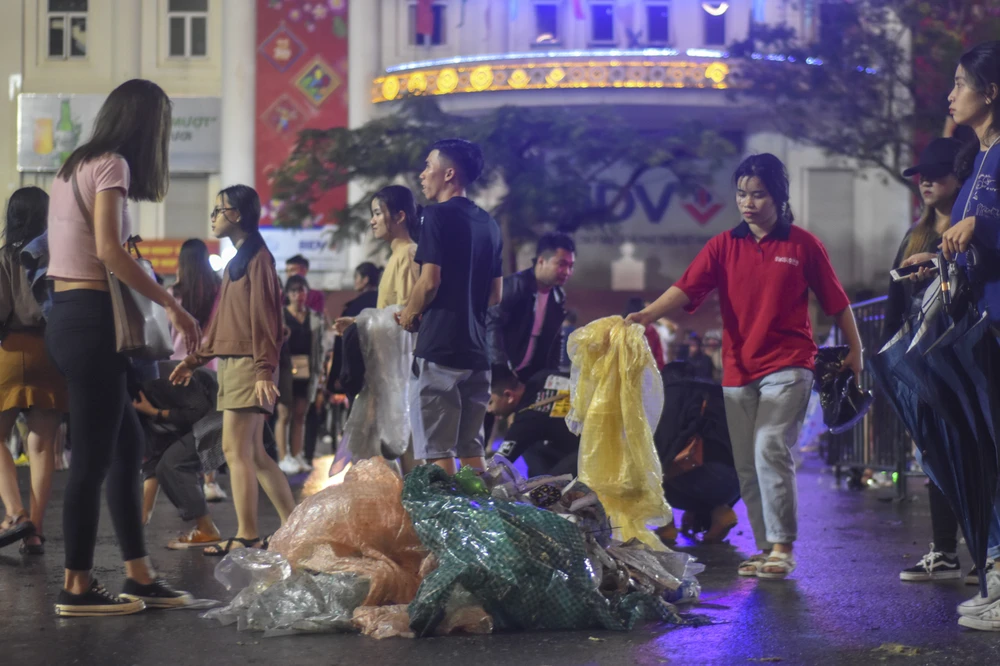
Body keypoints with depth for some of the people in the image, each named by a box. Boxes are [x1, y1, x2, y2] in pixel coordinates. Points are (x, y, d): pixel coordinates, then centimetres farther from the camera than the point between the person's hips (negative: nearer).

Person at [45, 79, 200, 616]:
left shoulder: (75, 166, 19)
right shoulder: (111, 164, -8)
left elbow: (72, 248, 15)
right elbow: (109, 249, -20)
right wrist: (171, 304, -16)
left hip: (66, 315, 9)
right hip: (90, 318, -9)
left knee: (128, 445, 13)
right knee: (93, 456, -4)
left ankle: (139, 576, 16)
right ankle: (77, 588, 2)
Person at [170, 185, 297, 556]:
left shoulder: (257, 258, -8)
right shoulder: (237, 261, 21)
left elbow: (265, 318, -16)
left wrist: (264, 370, -22)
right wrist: (194, 360, 24)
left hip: (247, 365, -10)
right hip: (231, 364, 10)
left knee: (236, 450, -10)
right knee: (253, 454, 9)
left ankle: (246, 536, -9)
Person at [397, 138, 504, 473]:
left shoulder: (438, 215, -9)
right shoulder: (488, 223, 15)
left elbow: (430, 281, -16)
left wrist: (410, 314, 0)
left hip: (439, 348, -8)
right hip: (476, 350, 8)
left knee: (437, 452, -4)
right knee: (472, 450, 12)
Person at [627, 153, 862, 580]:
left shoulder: (803, 245, 3)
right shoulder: (724, 245, 7)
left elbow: (836, 302, 10)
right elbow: (687, 287, -6)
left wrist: (855, 350, 10)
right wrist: (648, 314, -22)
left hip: (787, 366, -4)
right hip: (739, 371, 4)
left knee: (770, 448, -19)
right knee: (747, 465, 6)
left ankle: (782, 548, -16)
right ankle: (766, 549, 15)